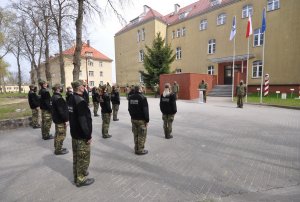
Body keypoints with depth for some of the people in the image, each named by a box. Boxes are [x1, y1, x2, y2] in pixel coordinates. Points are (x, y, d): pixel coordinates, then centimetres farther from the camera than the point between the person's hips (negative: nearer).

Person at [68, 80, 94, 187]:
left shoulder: (71, 99, 6)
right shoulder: (81, 101, -24)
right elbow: (84, 121, -27)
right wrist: (88, 136, -20)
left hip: (74, 133, 10)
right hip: (82, 135, -10)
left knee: (76, 156, 22)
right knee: (83, 158, 7)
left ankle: (77, 176, 38)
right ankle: (81, 179, 22)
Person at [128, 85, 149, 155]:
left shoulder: (130, 97, 7)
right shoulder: (142, 98, -16)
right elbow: (145, 110, -16)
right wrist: (147, 120, -9)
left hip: (133, 119, 7)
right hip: (141, 120, -7)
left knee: (136, 135, 16)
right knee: (142, 135, 5)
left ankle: (136, 149, 26)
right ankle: (140, 150, 13)